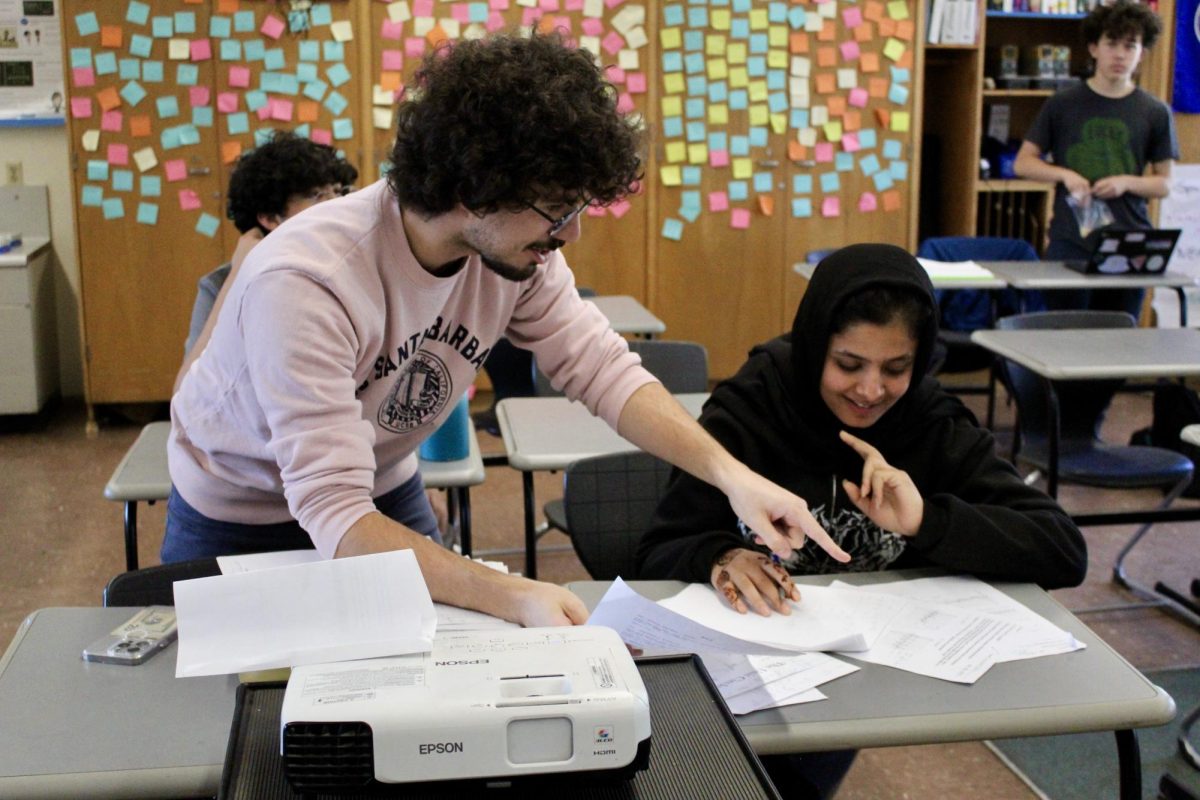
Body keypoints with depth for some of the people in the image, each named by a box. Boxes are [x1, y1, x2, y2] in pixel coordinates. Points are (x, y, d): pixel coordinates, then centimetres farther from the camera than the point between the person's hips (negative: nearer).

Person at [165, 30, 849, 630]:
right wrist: (510, 596, -53)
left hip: (386, 491, 5)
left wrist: (728, 472, -28)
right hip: (239, 518, -4)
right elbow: (333, 513, -42)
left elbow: (602, 368, -14)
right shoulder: (303, 283, -40)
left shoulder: (516, 248, -22)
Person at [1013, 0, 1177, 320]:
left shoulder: (1155, 113, 5)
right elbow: (1023, 163, 7)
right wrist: (1065, 174, -10)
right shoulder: (1063, 104, 4)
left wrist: (1126, 182, -10)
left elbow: (1164, 183, 10)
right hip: (1070, 243, -1)